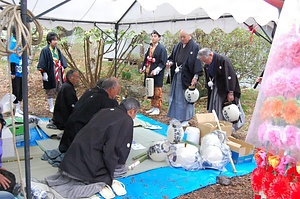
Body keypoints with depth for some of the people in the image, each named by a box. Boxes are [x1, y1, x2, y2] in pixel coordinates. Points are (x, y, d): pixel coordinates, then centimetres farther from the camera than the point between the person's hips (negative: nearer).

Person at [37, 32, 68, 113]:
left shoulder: (57, 50, 8)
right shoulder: (45, 51, -11)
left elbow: (62, 61, 15)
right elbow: (42, 64, -12)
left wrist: (64, 69, 11)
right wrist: (44, 73, -15)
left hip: (58, 73, 6)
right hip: (50, 73, -6)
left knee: (60, 90, 10)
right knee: (50, 91, 5)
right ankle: (51, 107, 16)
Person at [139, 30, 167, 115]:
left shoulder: (162, 48, -10)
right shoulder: (150, 48, 12)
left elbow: (163, 62, -13)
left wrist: (156, 71, -22)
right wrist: (143, 68, 6)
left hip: (157, 74, -7)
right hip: (149, 72, 7)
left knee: (157, 91, 0)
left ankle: (157, 109, 9)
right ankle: (153, 107, 25)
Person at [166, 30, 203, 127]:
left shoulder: (195, 47, -9)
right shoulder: (177, 46, 10)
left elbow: (197, 62, -14)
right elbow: (173, 58, 19)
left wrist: (196, 76, -22)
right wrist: (170, 62, -5)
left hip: (186, 77, -6)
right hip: (176, 76, 6)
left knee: (186, 97, 1)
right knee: (176, 96, 11)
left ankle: (185, 119, 12)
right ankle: (177, 117, 22)